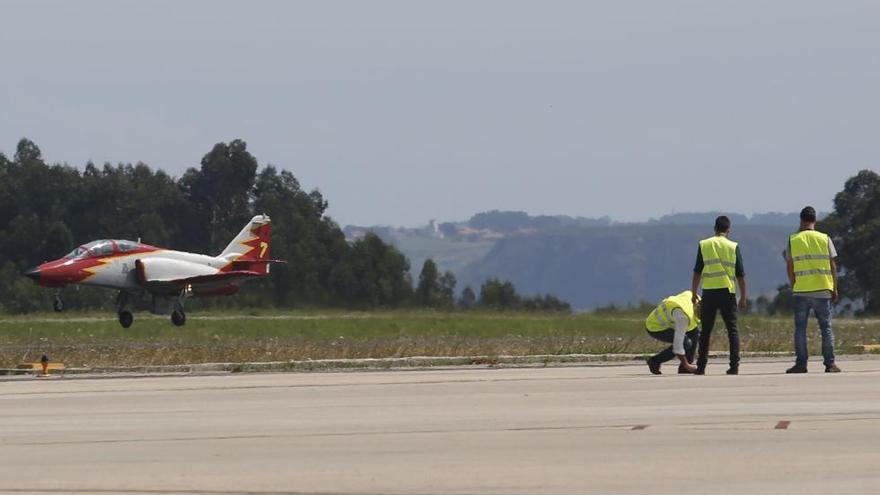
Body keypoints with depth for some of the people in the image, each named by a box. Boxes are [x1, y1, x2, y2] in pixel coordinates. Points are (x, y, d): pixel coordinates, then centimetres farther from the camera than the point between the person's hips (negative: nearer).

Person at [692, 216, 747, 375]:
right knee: (732, 329, 3)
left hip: (709, 292, 1)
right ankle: (734, 366, -5)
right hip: (728, 291, -1)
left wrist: (694, 293, 15)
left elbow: (697, 272, 5)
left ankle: (701, 366, 7)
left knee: (706, 331, 7)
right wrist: (743, 297, 10)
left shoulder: (704, 245, 4)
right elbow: (740, 275, 3)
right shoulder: (733, 247, 3)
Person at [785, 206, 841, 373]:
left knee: (800, 328, 5)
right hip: (823, 290, 0)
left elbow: (790, 267, 1)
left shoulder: (793, 240, 1)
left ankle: (801, 364, 1)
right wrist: (834, 289, 8)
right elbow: (833, 266, 2)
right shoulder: (825, 239, 1)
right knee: (826, 327, 5)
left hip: (800, 291, 0)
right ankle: (830, 364, 1)